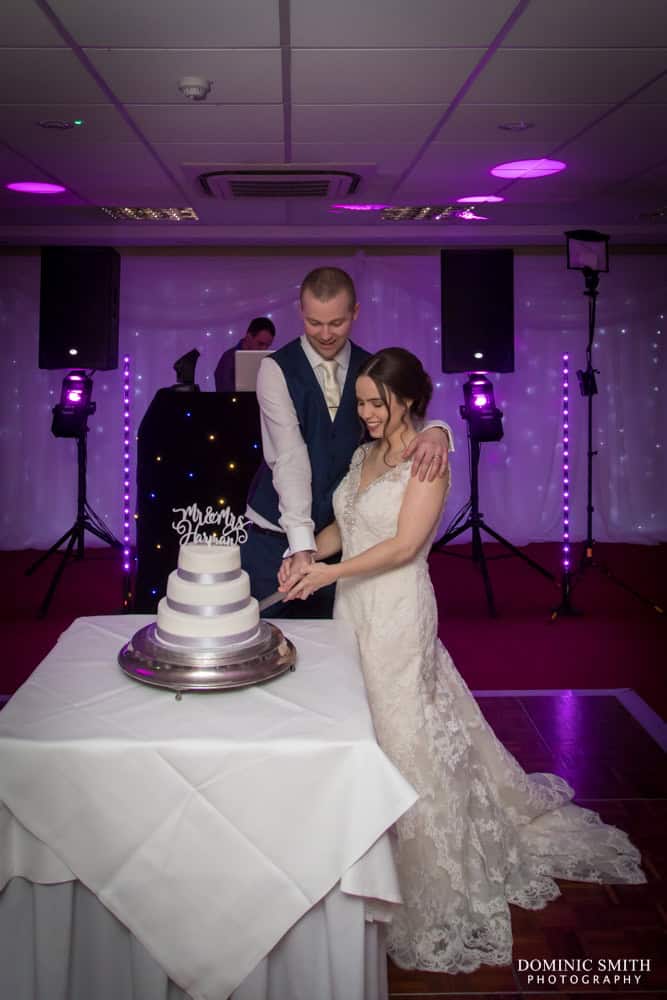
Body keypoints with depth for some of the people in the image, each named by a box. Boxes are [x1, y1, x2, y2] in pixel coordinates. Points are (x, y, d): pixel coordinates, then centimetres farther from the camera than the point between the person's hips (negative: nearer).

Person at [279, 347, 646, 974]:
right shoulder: (364, 455, 11)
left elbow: (403, 545, -18)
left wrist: (327, 573, -22)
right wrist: (307, 554, -3)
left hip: (397, 615, -7)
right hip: (354, 611, 7)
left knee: (402, 736, 0)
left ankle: (428, 886, 17)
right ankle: (369, 861, 27)